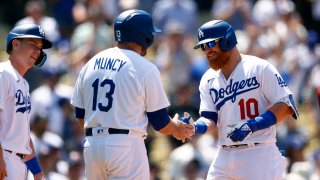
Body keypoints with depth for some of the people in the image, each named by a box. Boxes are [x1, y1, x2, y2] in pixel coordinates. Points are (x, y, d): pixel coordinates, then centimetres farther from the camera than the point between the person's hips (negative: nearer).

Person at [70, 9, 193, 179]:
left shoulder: (91, 64, 11)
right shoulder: (146, 69, -6)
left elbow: (80, 114, 15)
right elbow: (160, 122, -2)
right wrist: (177, 128, 20)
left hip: (91, 146, 6)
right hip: (126, 146, -6)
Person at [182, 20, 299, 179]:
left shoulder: (260, 68, -6)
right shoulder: (208, 80, 12)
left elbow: (286, 106, -10)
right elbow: (209, 119, 5)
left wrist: (252, 125, -21)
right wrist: (196, 127, -18)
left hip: (258, 155, -6)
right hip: (224, 157, 6)